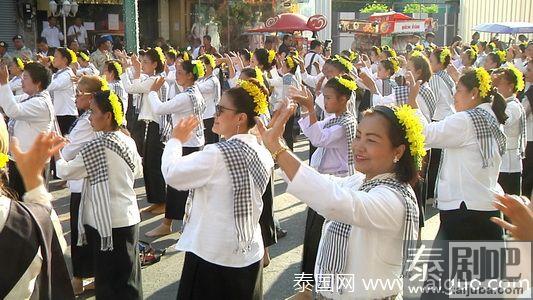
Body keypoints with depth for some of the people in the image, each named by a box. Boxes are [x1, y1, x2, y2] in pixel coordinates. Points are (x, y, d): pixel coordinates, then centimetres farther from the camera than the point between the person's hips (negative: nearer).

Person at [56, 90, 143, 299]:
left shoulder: (97, 147, -19)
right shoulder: (128, 141, 3)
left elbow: (66, 171, -9)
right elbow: (137, 171, 18)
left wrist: (56, 156, 10)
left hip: (107, 221, -7)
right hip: (128, 217, 7)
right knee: (128, 277, 18)